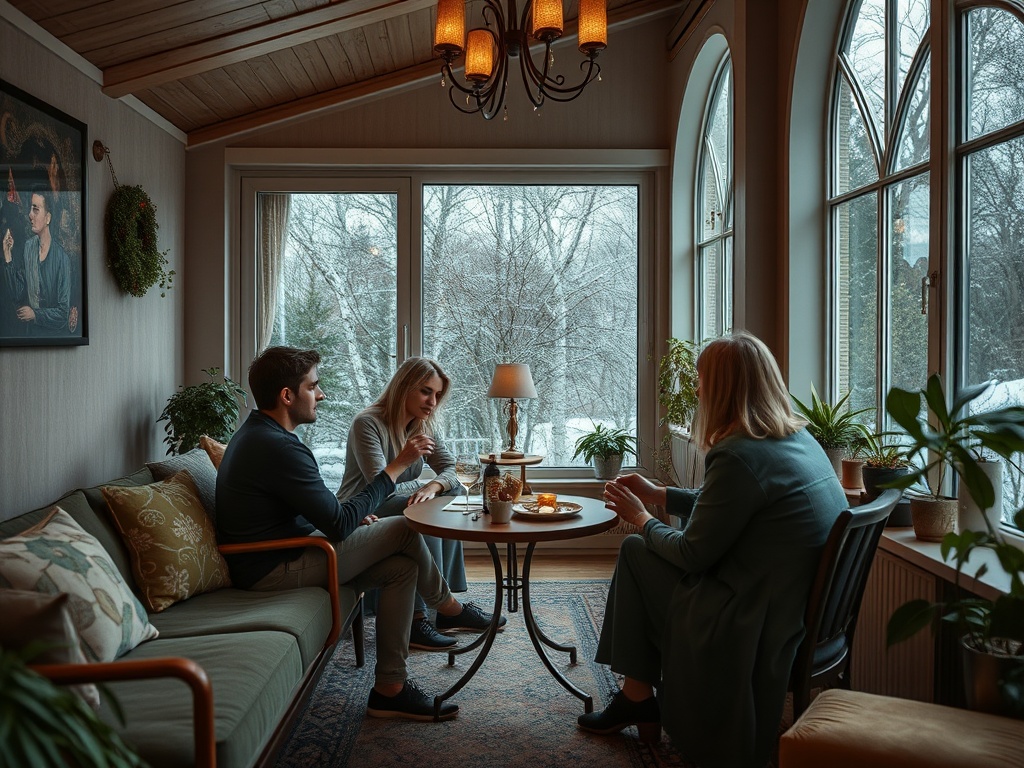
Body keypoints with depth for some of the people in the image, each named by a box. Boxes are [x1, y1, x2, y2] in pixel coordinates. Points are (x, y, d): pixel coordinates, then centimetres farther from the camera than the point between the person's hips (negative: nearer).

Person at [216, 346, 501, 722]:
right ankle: (449, 607, 19)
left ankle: (389, 689, 6)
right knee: (403, 529, -8)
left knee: (402, 566, 2)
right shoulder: (278, 448, -25)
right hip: (275, 569, -10)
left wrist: (355, 519, 6)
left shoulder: (258, 432, 10)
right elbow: (339, 525, -22)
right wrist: (398, 465, -17)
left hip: (277, 555, 10)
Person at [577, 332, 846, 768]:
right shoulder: (799, 439, 5)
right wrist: (658, 495, 20)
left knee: (635, 551, 4)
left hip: (758, 629, -9)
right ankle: (638, 697, 24)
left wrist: (642, 519, 2)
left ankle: (638, 696, 18)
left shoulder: (739, 456, -24)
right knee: (642, 548, 15)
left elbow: (693, 554, -16)